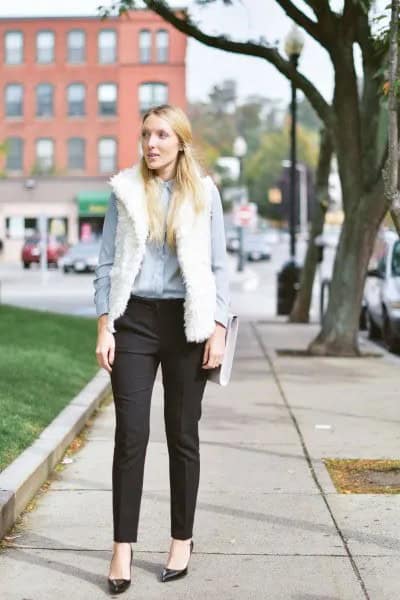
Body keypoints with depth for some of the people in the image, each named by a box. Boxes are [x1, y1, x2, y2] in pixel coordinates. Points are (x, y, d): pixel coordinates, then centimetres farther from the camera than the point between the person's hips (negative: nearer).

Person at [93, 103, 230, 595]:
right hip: (134, 319, 0)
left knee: (182, 435, 7)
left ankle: (182, 541, 19)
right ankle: (123, 548, 4)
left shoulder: (204, 193, 4)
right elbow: (106, 263, 4)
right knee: (130, 434, -4)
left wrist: (218, 328, -3)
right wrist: (104, 327, -3)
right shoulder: (125, 190, 4)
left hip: (186, 322, 0)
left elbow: (218, 266, 4)